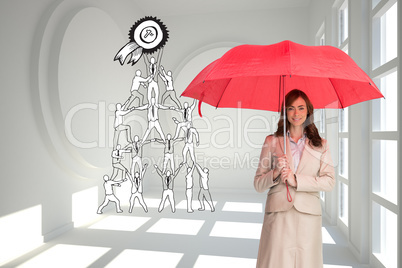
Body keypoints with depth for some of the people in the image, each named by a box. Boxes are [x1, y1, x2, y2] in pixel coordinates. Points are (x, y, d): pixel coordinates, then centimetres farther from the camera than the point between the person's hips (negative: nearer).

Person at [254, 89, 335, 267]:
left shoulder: (321, 145, 11)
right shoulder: (272, 141, 7)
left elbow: (329, 182, -1)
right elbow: (258, 185, 4)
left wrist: (296, 180, -12)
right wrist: (275, 173, -14)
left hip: (308, 215, 1)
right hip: (278, 214, -1)